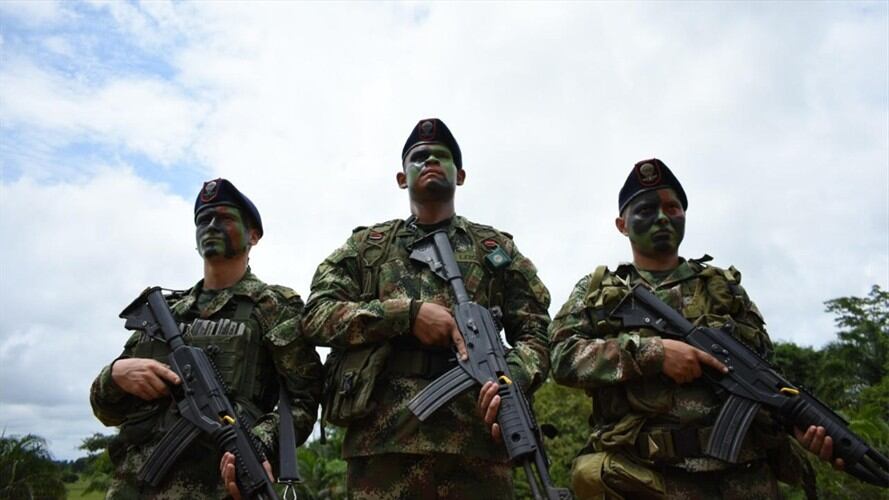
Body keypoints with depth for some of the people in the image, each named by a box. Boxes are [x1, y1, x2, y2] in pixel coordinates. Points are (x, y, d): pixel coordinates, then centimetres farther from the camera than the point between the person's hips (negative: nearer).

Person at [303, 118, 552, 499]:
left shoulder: (496, 248, 18)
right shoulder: (367, 245, 18)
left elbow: (534, 334, 11)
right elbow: (316, 314, 6)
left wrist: (512, 380, -12)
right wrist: (408, 313, -8)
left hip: (476, 436, 1)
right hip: (383, 437, 0)